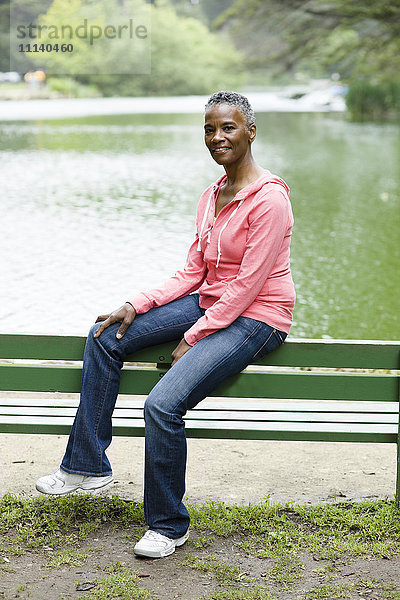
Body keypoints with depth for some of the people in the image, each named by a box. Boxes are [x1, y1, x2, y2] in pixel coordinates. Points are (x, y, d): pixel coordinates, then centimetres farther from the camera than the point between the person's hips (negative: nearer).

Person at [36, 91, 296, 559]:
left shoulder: (269, 199, -17)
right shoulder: (211, 196, 9)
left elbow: (247, 285, -19)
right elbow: (193, 271, 10)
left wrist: (192, 339, -16)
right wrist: (136, 306, -1)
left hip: (255, 319, -9)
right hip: (209, 304, 9)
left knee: (162, 404, -25)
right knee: (105, 336, -1)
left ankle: (168, 525, -3)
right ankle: (87, 466, 9)